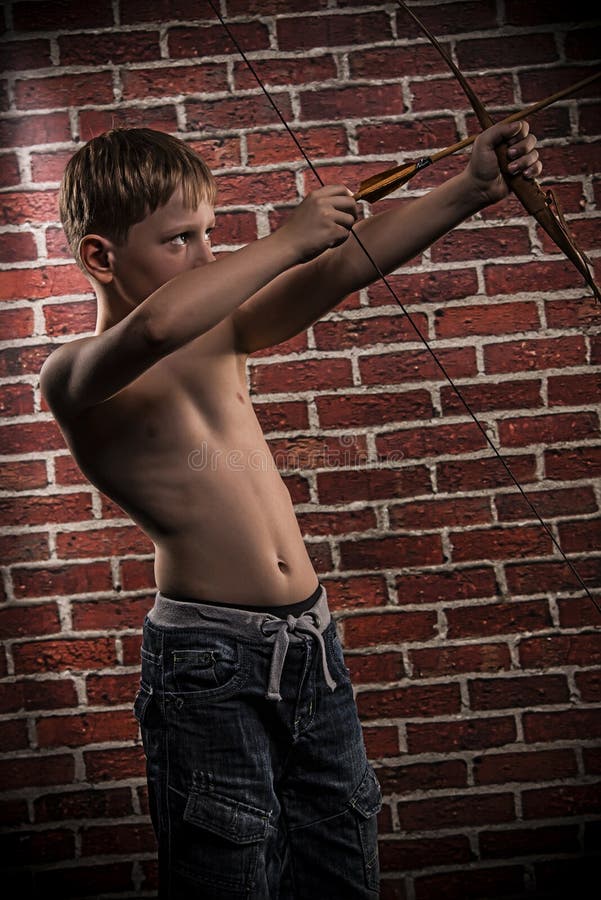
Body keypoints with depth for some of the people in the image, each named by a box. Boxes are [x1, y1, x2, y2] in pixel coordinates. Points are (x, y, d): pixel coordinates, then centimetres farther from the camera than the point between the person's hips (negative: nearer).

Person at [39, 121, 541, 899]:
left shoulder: (219, 335, 9)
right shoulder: (74, 376, -8)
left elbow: (347, 264, 0)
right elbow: (155, 326, -32)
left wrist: (472, 186, -9)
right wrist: (287, 239, -21)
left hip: (312, 642, 7)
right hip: (208, 666, -6)